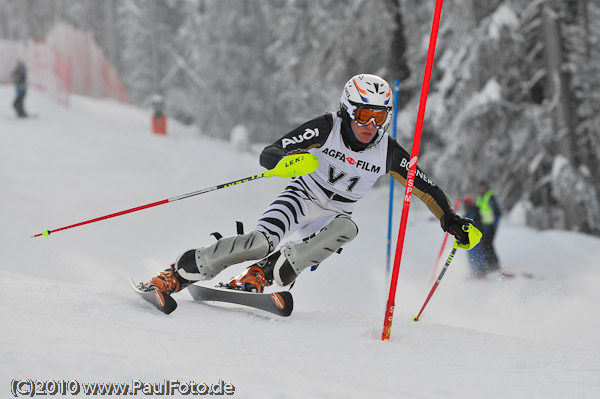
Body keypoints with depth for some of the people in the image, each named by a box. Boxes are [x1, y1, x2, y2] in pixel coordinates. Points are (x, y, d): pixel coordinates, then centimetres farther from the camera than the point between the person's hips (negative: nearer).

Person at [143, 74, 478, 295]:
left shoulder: (387, 152, -9)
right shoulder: (326, 128, -17)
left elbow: (425, 187, 3)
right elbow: (267, 155, -22)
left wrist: (450, 218, -11)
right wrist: (288, 161, -45)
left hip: (334, 216, 3)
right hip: (302, 198, -3)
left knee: (347, 229, -35)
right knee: (261, 241, -31)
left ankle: (263, 274, -38)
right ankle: (177, 274, -22)